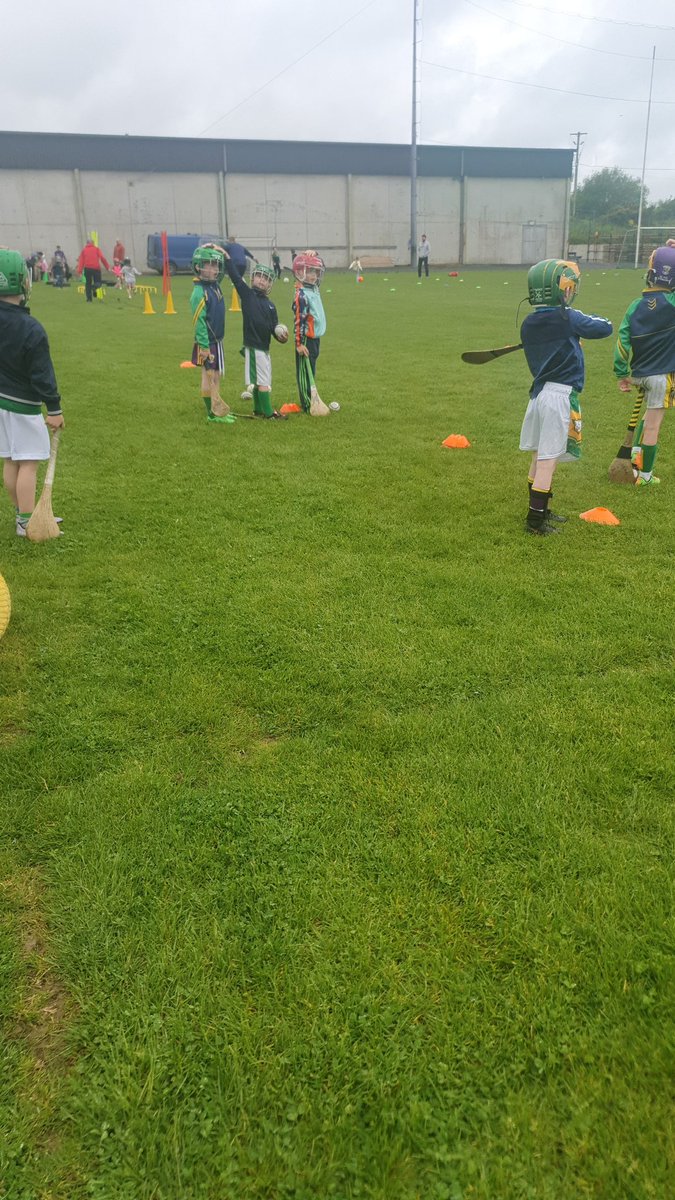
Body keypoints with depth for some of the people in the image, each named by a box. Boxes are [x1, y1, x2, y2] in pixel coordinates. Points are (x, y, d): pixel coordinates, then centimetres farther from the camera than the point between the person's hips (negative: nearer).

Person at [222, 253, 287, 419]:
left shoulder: (269, 304, 12)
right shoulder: (247, 294, -2)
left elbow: (274, 326, 11)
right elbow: (235, 277, -11)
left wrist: (280, 335, -9)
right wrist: (227, 258, -19)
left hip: (264, 346, 6)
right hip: (253, 345, -6)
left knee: (258, 380, 15)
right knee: (263, 381, -6)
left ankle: (258, 410, 24)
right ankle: (268, 412, -2)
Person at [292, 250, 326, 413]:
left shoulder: (314, 290, 10)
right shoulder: (301, 295, -15)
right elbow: (298, 321, -17)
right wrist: (299, 343, -18)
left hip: (315, 337, 8)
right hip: (306, 339, -8)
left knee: (310, 372, 14)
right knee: (304, 373, -1)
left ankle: (310, 401, 22)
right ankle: (307, 405, 3)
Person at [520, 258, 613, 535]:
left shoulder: (529, 324, 5)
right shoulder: (568, 318, -13)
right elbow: (605, 328, -6)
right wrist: (595, 319, 13)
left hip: (539, 392, 7)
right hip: (561, 395, -7)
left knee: (540, 456, 16)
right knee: (548, 458, -3)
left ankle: (540, 510, 28)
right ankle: (535, 519, 0)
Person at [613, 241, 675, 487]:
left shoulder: (636, 306, -3)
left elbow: (623, 341, -3)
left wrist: (622, 374, 7)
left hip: (639, 374, 4)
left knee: (650, 414, 27)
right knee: (652, 425, 3)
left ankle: (637, 454, 15)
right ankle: (644, 475, 12)